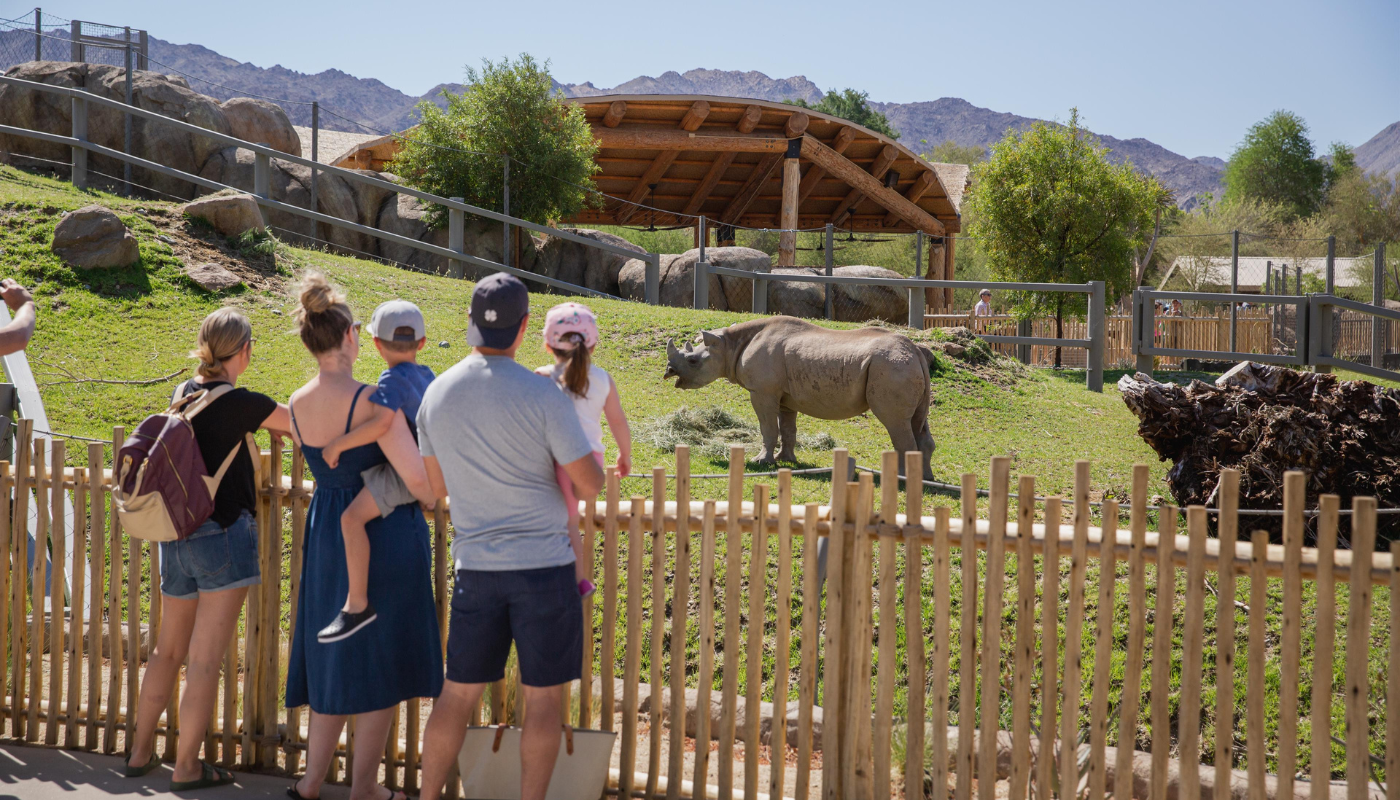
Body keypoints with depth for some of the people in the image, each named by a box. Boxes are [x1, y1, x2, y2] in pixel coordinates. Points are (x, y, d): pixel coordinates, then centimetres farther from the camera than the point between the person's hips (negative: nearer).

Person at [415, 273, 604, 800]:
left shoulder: (437, 394, 2)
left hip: (475, 566, 4)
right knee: (543, 699, 6)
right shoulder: (541, 395, -13)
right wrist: (586, 451, 10)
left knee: (457, 695, 14)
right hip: (543, 562, -4)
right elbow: (590, 484, -10)